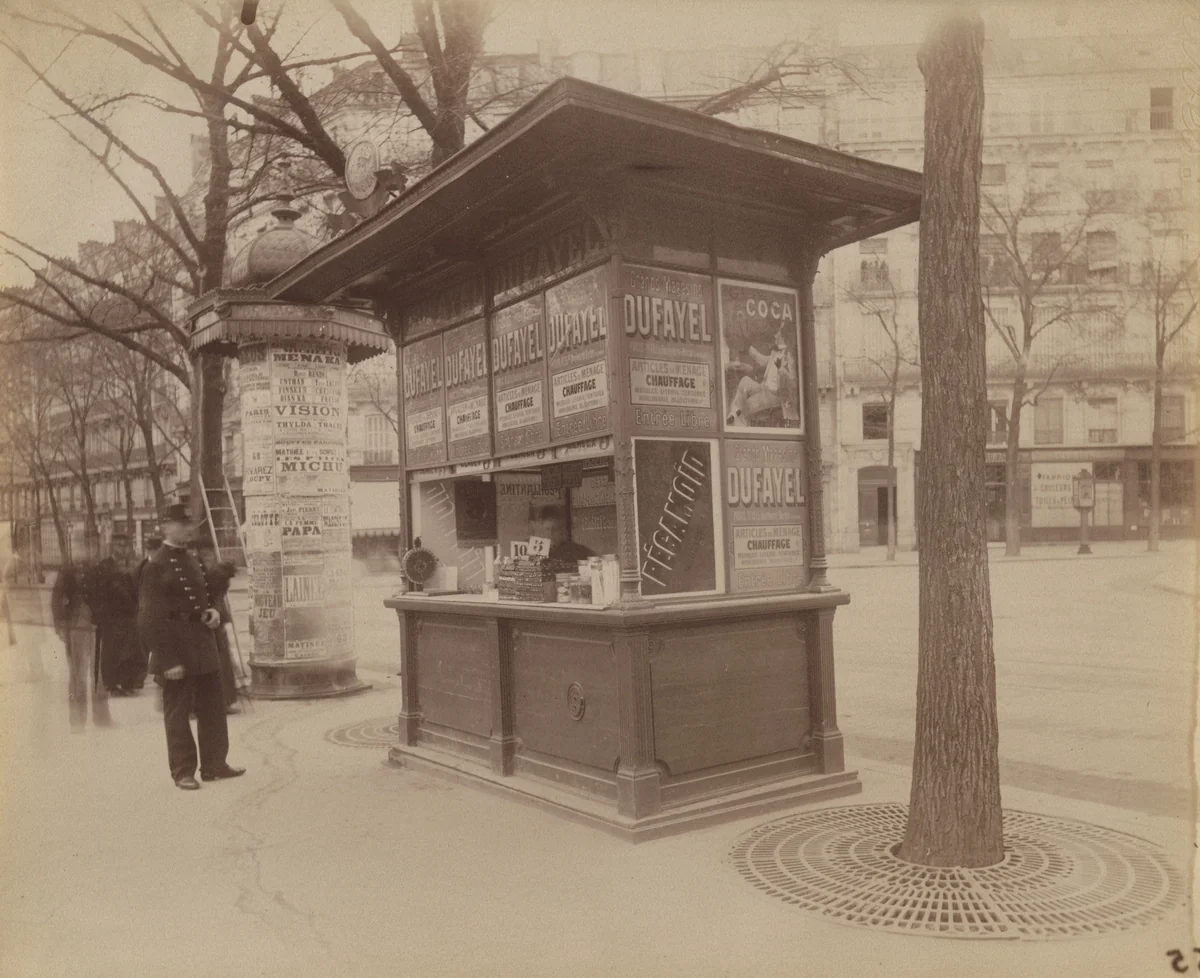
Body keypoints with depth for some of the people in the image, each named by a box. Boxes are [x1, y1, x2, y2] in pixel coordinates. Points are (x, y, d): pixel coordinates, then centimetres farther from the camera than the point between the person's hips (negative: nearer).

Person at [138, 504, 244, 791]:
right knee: (178, 713, 4)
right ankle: (183, 772, 15)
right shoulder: (156, 565, -12)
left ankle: (215, 764, 23)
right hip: (176, 649, -8)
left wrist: (214, 612, 1)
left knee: (213, 707, 12)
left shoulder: (193, 560, 13)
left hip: (202, 641, 8)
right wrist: (169, 661, -19)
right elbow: (151, 619, -15)